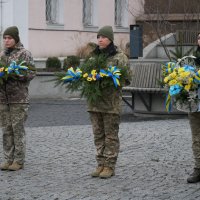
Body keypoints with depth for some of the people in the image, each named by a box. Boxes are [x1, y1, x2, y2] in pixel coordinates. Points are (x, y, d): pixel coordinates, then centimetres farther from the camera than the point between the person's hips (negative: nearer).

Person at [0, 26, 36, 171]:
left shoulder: (24, 54, -2)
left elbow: (31, 73, -8)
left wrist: (14, 74, -20)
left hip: (19, 98, -6)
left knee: (18, 129, -4)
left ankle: (19, 161, 2)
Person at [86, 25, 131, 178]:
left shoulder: (120, 57, -3)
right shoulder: (95, 55, 14)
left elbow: (126, 77, -8)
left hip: (111, 102, -6)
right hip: (95, 101, 6)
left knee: (111, 135, -1)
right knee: (98, 135, 9)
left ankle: (110, 166, 4)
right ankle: (101, 164, 16)